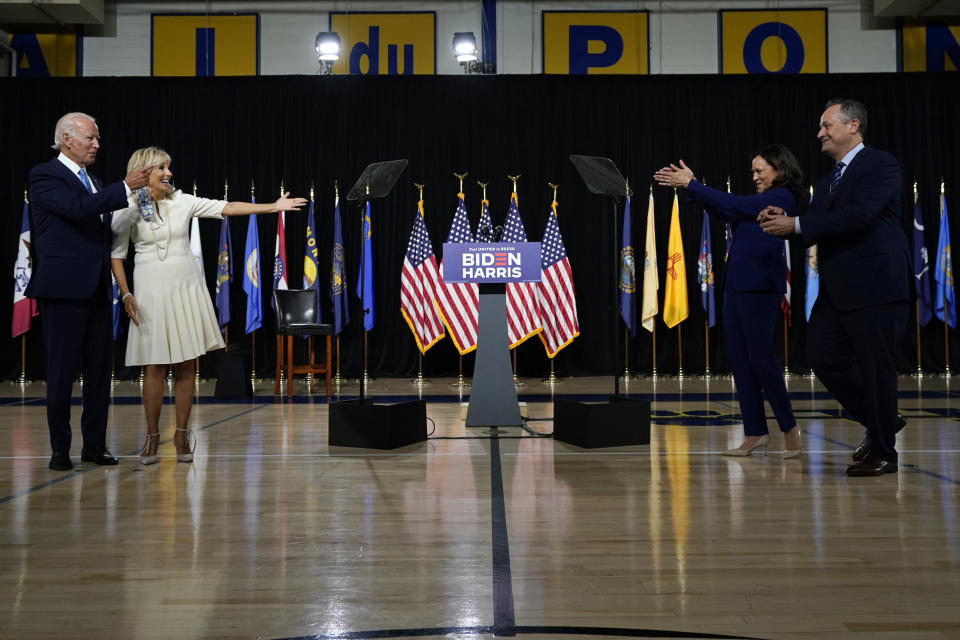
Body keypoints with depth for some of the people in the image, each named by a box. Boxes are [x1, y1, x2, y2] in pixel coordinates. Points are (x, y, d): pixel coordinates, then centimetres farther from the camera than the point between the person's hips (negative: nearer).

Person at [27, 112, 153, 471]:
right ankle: (60, 448, 11)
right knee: (62, 370, 0)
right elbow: (76, 208, -22)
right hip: (63, 288, -7)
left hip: (96, 289, 7)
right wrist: (125, 187, -21)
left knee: (100, 367, 8)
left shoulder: (94, 182, 19)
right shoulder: (44, 175, -5)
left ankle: (95, 444, 17)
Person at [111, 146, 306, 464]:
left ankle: (182, 433, 13)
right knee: (154, 366, -3)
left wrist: (272, 206, -3)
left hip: (186, 288, 2)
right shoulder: (128, 209, -1)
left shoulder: (182, 201, 5)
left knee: (186, 365, 3)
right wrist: (126, 294, -6)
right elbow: (115, 254, 3)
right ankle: (152, 436, 10)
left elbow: (227, 208, 2)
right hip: (151, 290, -2)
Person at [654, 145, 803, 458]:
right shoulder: (762, 201, 20)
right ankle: (755, 432, 12)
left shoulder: (781, 197, -7)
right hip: (737, 285, 9)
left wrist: (690, 184, -10)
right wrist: (691, 185, 11)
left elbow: (733, 205, -13)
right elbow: (725, 212, 19)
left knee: (759, 356, -7)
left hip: (760, 286, -9)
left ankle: (789, 426, 8)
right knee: (739, 358, 6)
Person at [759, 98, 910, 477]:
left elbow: (860, 214, -22)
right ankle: (880, 420, 26)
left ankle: (883, 452, 15)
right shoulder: (829, 180, 18)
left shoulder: (880, 164, -7)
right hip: (837, 288, 8)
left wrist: (797, 224, -21)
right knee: (821, 355, 7)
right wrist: (783, 222, -6)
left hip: (875, 286, -8)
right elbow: (815, 230, 14)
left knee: (876, 367, 0)